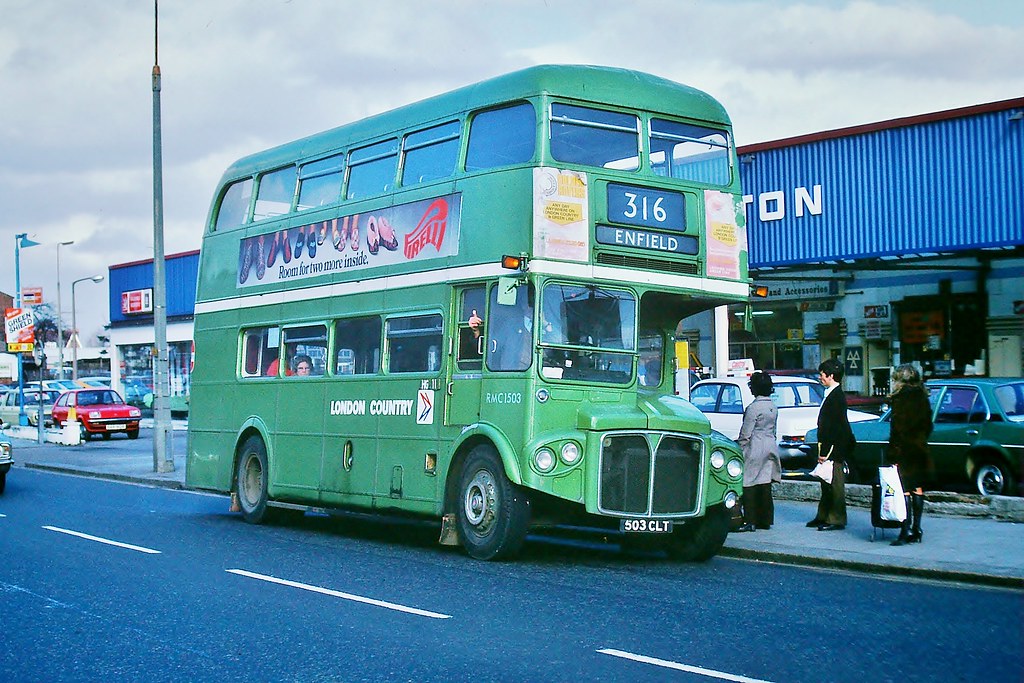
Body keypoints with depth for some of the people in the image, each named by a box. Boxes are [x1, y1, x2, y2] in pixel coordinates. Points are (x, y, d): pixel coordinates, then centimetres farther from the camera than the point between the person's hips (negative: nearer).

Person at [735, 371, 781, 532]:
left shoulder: (753, 407, -15)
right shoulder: (773, 406, 9)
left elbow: (746, 433, -14)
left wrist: (739, 447, -5)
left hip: (755, 448, -8)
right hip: (771, 446, 8)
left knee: (750, 486, -5)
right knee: (765, 485, 11)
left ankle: (750, 521, -7)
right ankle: (765, 520, 14)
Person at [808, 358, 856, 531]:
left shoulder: (836, 396, -18)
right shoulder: (832, 394, 12)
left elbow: (833, 426, -21)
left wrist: (825, 452, -21)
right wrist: (822, 450, 18)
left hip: (834, 449, -10)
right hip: (828, 448, 10)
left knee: (835, 484, -3)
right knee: (827, 484, 17)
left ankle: (836, 520, 4)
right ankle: (823, 516, 26)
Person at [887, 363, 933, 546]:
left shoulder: (900, 398, -12)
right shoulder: (922, 398, 9)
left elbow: (897, 428, -15)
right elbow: (928, 426, 13)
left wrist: (893, 454, -15)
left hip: (904, 450, -7)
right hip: (920, 449, 7)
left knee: (904, 490, -6)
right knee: (918, 489, 11)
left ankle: (906, 530, -8)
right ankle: (916, 530, 15)